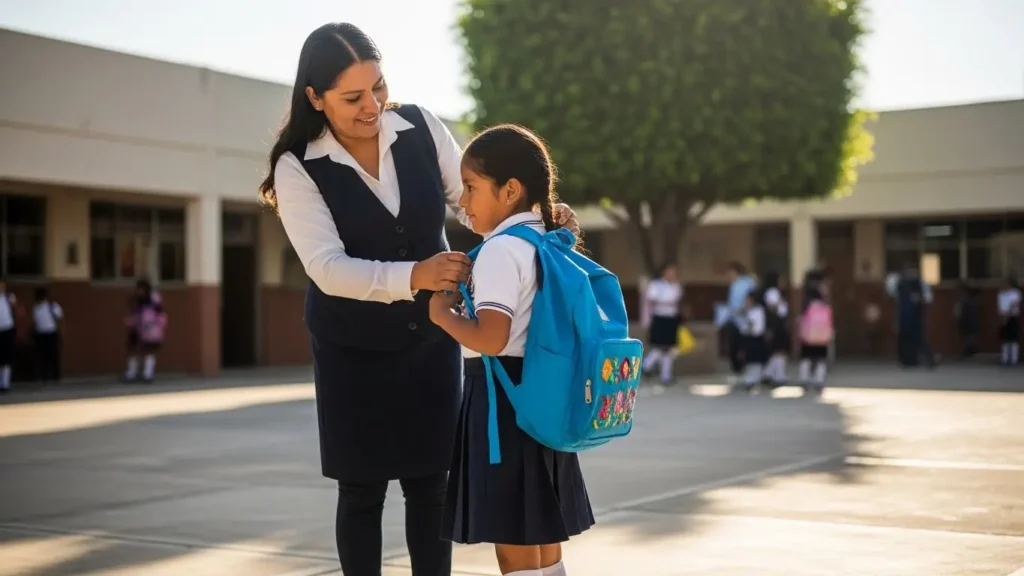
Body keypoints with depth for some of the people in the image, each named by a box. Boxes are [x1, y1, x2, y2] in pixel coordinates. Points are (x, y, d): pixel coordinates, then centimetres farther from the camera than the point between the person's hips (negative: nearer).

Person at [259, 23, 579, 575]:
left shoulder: (421, 127, -8)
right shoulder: (298, 168, -16)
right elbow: (328, 268, -25)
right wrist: (414, 276, -40)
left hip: (430, 339, 2)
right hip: (353, 349, -2)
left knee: (430, 483, 6)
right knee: (361, 489, 5)